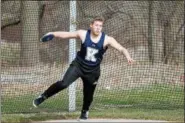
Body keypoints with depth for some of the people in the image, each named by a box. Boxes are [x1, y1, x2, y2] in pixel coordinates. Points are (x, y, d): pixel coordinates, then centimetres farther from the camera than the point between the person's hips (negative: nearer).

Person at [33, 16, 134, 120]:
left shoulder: (107, 39, -14)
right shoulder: (83, 34, -10)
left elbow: (121, 48, -23)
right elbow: (66, 34, -2)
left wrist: (128, 56, -42)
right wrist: (53, 34, -14)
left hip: (92, 71, 1)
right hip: (78, 65, -1)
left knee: (88, 95, 8)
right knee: (64, 84, -19)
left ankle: (84, 113, 37)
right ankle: (43, 97, -2)